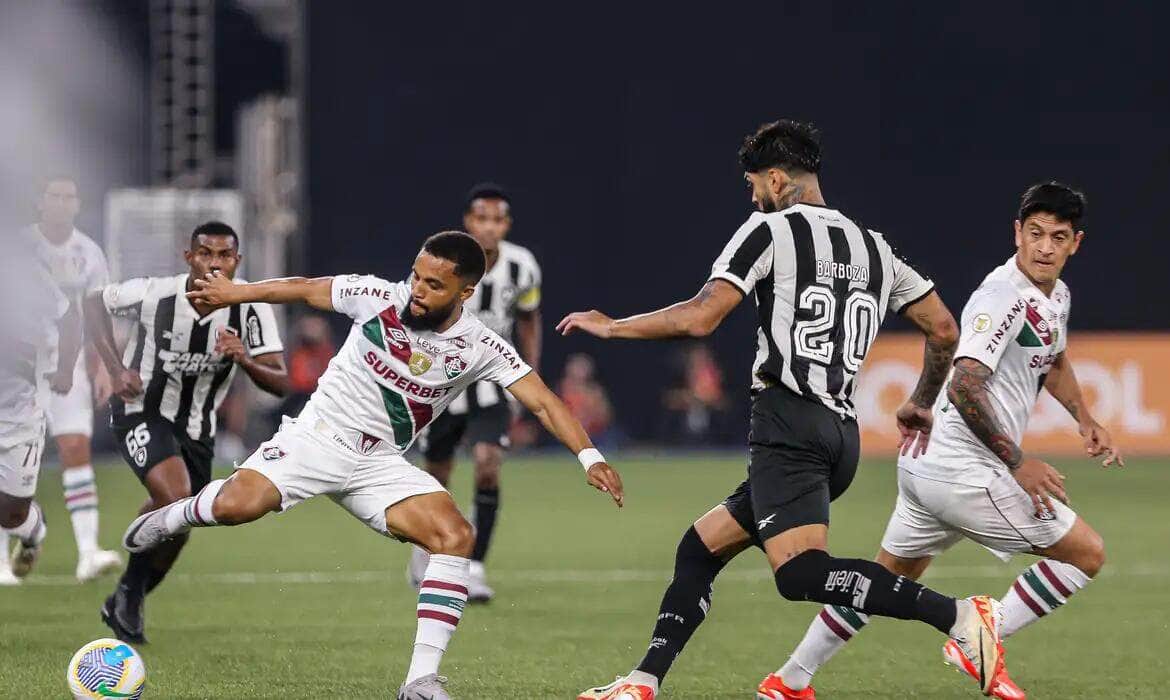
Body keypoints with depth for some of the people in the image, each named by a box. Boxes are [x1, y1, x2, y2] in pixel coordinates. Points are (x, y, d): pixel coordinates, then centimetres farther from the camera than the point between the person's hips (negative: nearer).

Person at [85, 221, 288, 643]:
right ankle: (129, 592, -7)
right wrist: (115, 369, -11)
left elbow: (280, 383, -17)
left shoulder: (251, 310, -16)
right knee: (175, 497, -27)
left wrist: (245, 360, -38)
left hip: (196, 429, 4)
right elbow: (94, 303, -2)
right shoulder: (153, 294, -21)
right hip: (140, 410, -4)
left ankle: (126, 606, 36)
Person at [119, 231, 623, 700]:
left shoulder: (481, 348, -8)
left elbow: (542, 402, -10)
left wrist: (589, 455, -24)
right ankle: (172, 518, 10)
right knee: (238, 504, -29)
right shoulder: (380, 298, -10)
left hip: (380, 465, 2)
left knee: (455, 536, -21)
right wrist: (234, 293, 13)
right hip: (319, 434, -2)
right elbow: (305, 291, 5)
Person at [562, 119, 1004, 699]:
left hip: (787, 420, -9)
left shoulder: (770, 231, 0)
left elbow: (699, 319, -9)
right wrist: (921, 405, 37)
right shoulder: (874, 247, 20)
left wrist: (610, 327, 5)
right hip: (842, 430, 9)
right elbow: (944, 330, 20)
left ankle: (959, 616, -34)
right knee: (700, 548, 17)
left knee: (800, 572, -23)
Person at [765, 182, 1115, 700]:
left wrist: (1085, 421, 25)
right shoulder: (1004, 297, -18)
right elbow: (963, 386, -28)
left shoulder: (1055, 295, 14)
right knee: (1086, 553, -2)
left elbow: (1054, 362, 36)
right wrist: (1017, 462, -26)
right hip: (963, 470, -10)